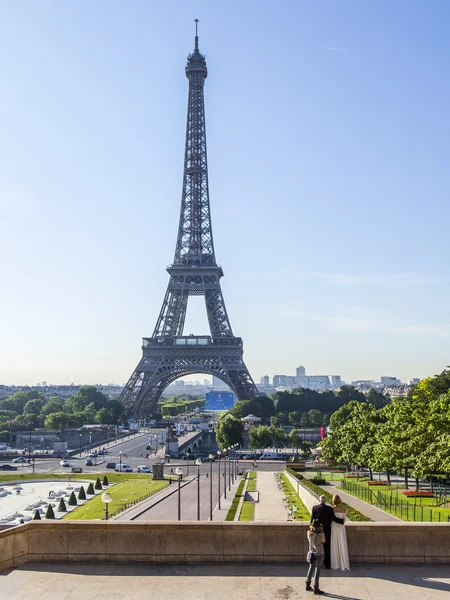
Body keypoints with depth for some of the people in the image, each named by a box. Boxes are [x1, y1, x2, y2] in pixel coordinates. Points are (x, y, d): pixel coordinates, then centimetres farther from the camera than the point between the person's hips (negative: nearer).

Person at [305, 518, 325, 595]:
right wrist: (322, 531, -7)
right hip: (319, 554, -5)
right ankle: (316, 588, 9)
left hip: (311, 553, 5)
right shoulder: (319, 535, -23)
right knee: (317, 570, 3)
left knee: (311, 568, 20)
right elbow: (324, 541, -5)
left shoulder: (309, 533, -8)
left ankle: (308, 585, 29)